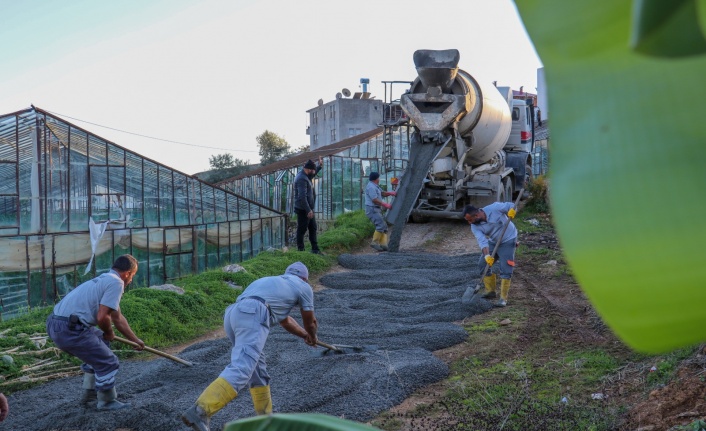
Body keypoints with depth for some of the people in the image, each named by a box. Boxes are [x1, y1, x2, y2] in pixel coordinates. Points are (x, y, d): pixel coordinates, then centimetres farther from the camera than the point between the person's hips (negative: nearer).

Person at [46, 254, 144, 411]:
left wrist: (135, 339, 37)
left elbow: (118, 318, 30)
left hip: (56, 323, 10)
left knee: (100, 342, 30)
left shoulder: (106, 279, 21)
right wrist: (109, 333, 4)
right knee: (108, 363, 2)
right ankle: (106, 402, 22)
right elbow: (102, 317, -18)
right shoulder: (116, 283, -9)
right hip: (70, 330, -10)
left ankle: (90, 392, 36)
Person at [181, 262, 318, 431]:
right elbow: (310, 322, 34)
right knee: (240, 371, -19)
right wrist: (312, 337, 57)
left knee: (257, 366, 22)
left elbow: (285, 320, 57)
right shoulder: (303, 286, 23)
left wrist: (304, 335, 72)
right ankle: (199, 412, -33)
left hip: (233, 315, 8)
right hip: (252, 316, -8)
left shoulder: (273, 283, 42)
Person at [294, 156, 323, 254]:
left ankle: (315, 249, 23)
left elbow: (312, 175, 36)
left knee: (313, 228, 15)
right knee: (302, 230, 0)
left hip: (308, 209, 10)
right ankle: (300, 250, 9)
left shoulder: (305, 176, 9)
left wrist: (320, 166, 30)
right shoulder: (302, 179, -22)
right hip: (303, 210, -10)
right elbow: (302, 197, -28)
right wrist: (308, 210, -27)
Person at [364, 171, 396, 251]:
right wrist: (385, 205, -16)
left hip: (376, 210, 11)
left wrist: (390, 193, -1)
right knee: (381, 225, -17)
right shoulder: (371, 187, -15)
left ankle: (383, 244, 1)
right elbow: (375, 200, -21)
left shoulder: (375, 186, 19)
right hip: (372, 209, -11)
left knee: (384, 227, 5)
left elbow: (382, 193, 18)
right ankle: (375, 242, -12)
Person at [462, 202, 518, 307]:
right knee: (483, 264, 0)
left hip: (508, 240, -5)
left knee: (505, 270, -10)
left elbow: (511, 206, -12)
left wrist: (511, 212, -34)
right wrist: (487, 255, -41)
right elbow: (482, 241, -26)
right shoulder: (475, 227, -16)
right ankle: (490, 291, 16)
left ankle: (503, 298, -4)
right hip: (493, 242, 5)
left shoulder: (494, 208, -25)